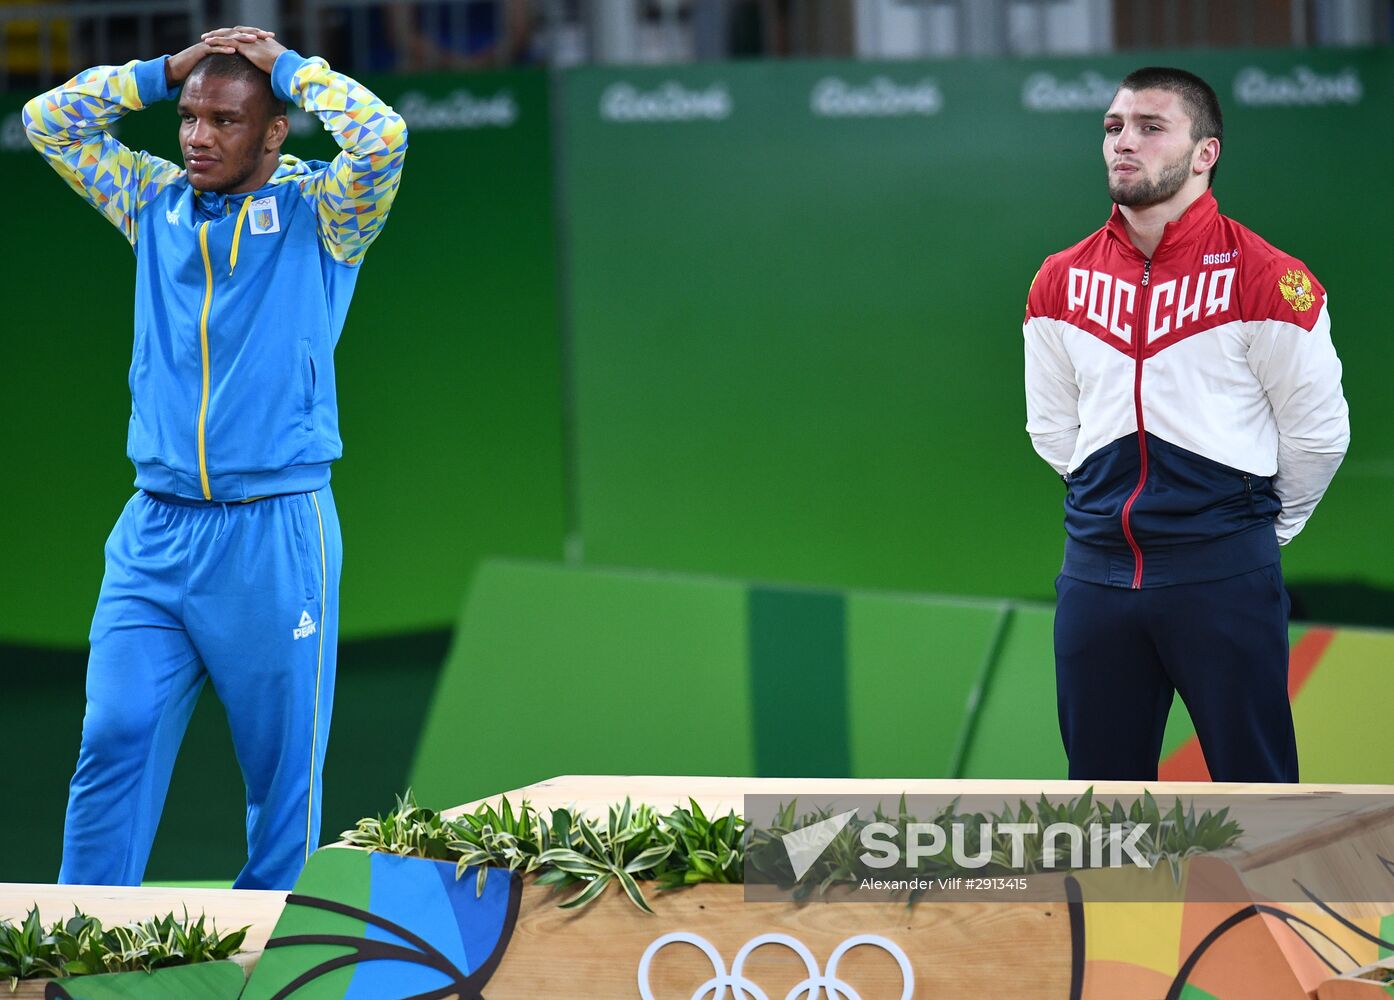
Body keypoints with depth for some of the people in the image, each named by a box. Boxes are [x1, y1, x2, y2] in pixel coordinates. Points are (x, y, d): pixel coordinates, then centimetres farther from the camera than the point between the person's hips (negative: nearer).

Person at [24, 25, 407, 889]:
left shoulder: (318, 212, 2)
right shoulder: (159, 203, 14)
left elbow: (381, 137, -17)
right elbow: (49, 121, 17)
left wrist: (287, 65, -4)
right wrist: (165, 71, 9)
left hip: (276, 533, -3)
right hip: (155, 532, 3)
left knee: (283, 761, 2)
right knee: (115, 737, -6)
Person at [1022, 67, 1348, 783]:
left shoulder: (1266, 278, -7)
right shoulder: (1061, 282, 7)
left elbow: (1318, 430, 1)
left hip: (1224, 573, -4)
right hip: (1096, 571, 4)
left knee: (1254, 782, -2)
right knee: (1102, 784, 10)